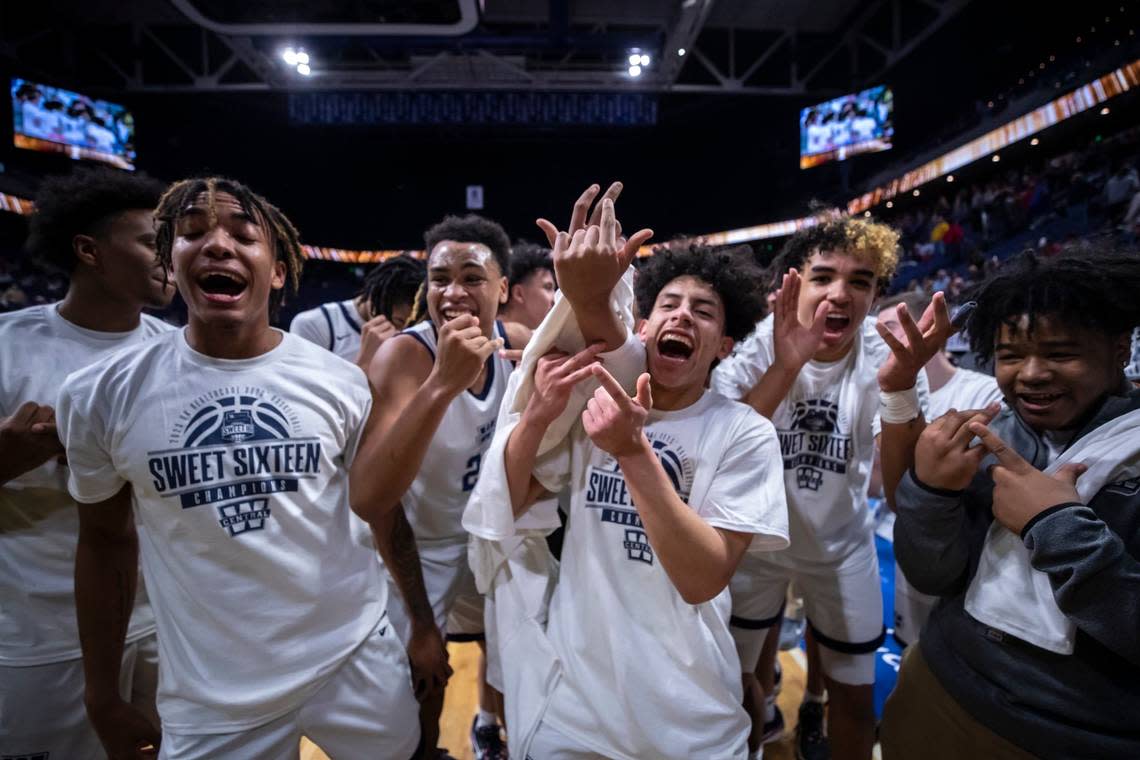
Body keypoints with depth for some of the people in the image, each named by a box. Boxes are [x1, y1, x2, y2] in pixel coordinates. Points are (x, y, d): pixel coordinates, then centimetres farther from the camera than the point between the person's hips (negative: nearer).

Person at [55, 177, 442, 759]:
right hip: (210, 698, 0)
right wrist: (102, 697, 9)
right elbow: (105, 541, 5)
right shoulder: (100, 395, -7)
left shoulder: (339, 382, -7)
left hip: (357, 658, 1)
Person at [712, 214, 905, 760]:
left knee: (855, 695, 17)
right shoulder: (753, 349, -21)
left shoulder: (882, 355, -17)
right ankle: (762, 713, 47)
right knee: (739, 679, 17)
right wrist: (784, 368, -43)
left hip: (842, 546, 1)